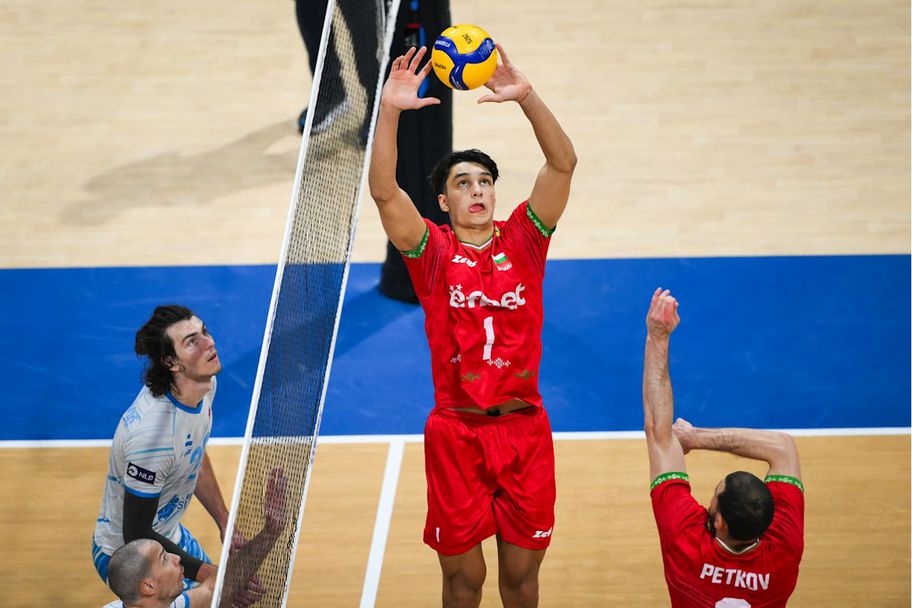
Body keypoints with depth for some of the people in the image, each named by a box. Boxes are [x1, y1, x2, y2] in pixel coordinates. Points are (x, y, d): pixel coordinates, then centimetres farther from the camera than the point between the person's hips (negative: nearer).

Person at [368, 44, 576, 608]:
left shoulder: (523, 241, 2)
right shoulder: (433, 251, -1)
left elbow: (563, 164, -9)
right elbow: (384, 191, -17)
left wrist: (526, 96, -22)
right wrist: (389, 110, -28)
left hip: (525, 429, 1)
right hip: (456, 432, -1)